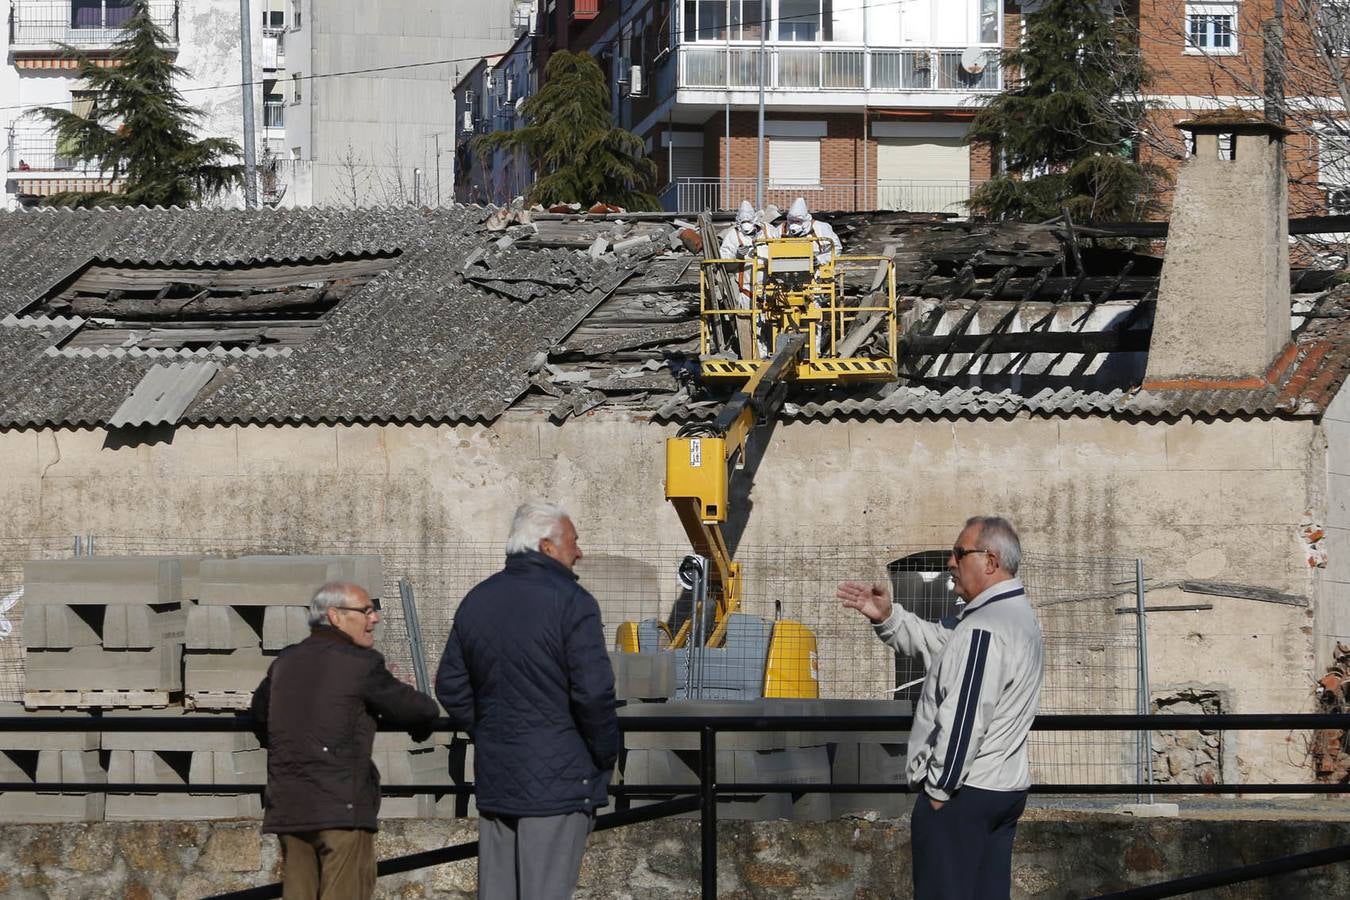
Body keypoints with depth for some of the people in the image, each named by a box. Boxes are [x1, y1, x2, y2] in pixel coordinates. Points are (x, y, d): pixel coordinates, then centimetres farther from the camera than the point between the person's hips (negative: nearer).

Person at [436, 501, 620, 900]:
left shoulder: (477, 601, 11)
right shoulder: (571, 602, -12)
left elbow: (451, 687, 15)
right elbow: (594, 692, -18)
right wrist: (605, 756, -4)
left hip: (494, 777, 7)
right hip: (559, 778, -7)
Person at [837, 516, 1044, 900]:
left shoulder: (984, 629, -20)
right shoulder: (1019, 615, 13)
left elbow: (964, 717, -23)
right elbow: (940, 642, 20)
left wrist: (939, 788, -16)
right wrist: (887, 617, 8)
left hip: (963, 794, -10)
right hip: (1006, 787, 10)